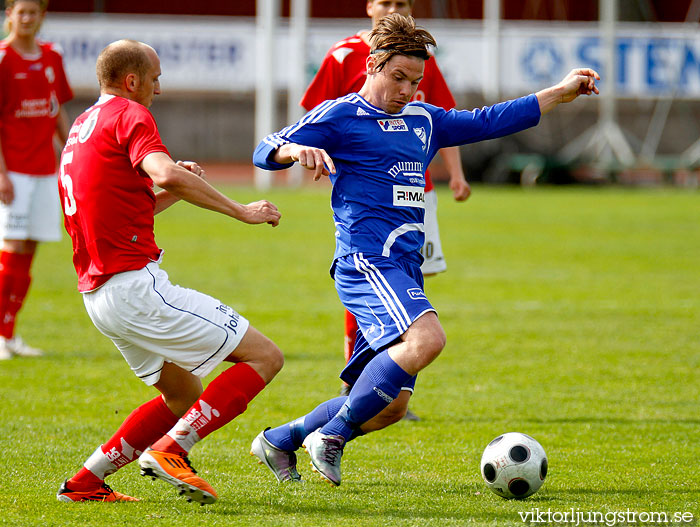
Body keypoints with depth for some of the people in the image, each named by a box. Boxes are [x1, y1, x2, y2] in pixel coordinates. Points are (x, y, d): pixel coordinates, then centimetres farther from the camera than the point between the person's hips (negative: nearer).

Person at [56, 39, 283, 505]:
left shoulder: (82, 127, 22)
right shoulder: (130, 115, -7)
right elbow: (163, 172, -27)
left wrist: (175, 191, 15)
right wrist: (241, 211, -20)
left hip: (98, 290, 10)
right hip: (136, 285, -10)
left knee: (184, 394, 23)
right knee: (264, 357, -8)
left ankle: (86, 482, 15)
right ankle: (170, 449, -18)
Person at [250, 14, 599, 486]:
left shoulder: (422, 120, 23)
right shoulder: (339, 116, 1)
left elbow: (489, 122, 30)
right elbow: (266, 151, -5)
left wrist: (562, 92, 28)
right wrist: (298, 150, -29)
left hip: (404, 269, 8)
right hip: (367, 258, -8)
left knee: (391, 406, 2)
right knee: (426, 338, -33)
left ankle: (279, 441, 19)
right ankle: (330, 436, -24)